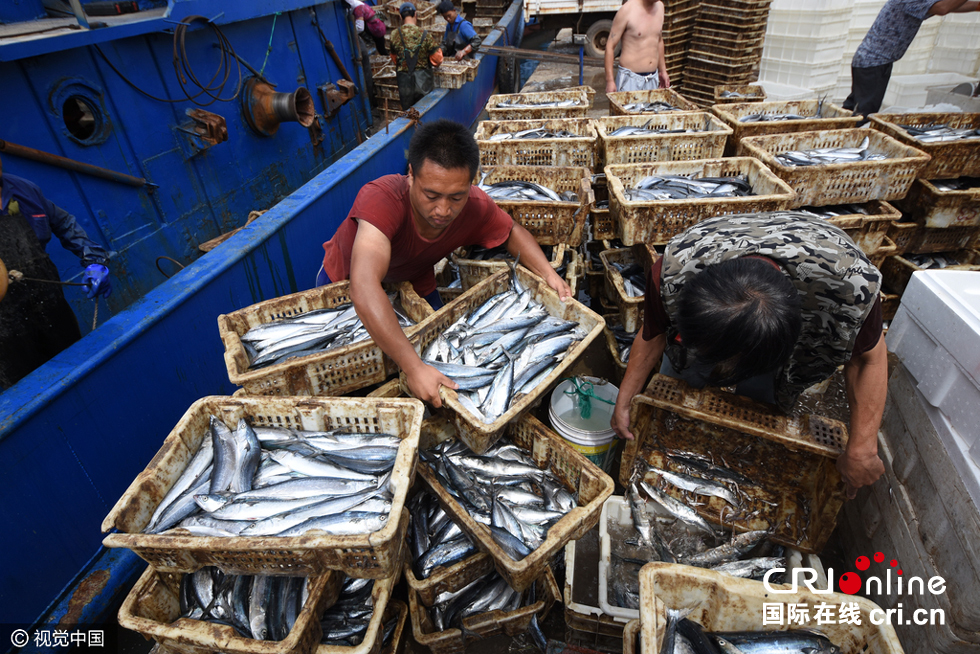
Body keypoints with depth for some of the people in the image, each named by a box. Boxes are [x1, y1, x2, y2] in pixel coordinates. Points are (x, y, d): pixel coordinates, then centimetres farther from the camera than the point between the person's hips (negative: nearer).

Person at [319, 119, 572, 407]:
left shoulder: (476, 208, -29)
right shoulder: (381, 199, -46)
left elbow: (512, 231, -6)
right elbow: (364, 288, -58)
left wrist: (547, 273, -23)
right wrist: (413, 368, -64)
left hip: (415, 284, 4)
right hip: (345, 281, -3)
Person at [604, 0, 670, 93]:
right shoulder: (627, 9, -12)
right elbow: (610, 46, -10)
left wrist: (663, 71, 23)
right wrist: (610, 80, -16)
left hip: (653, 78, 6)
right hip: (630, 78, -6)